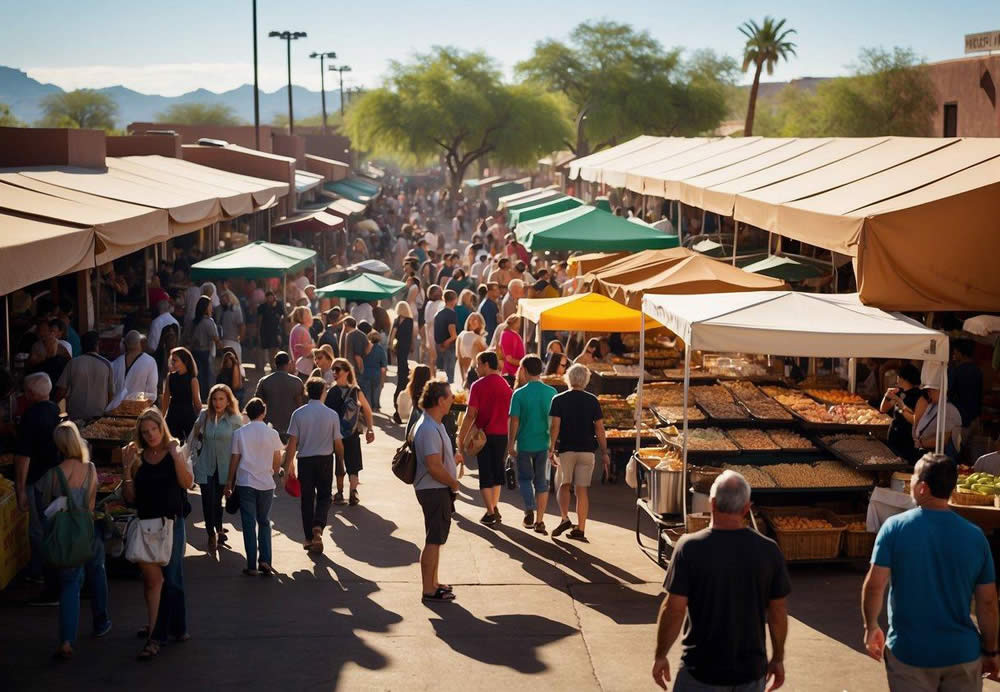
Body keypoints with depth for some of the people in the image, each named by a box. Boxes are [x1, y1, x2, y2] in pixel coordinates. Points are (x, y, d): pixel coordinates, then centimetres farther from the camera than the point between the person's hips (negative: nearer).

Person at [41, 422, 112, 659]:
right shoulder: (90, 469, -9)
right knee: (96, 572, 25)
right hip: (91, 530, 2)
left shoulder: (53, 474, -15)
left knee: (69, 585, 1)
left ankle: (66, 641, -13)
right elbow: (92, 501, 1)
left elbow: (46, 506, -3)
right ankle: (101, 622, 40)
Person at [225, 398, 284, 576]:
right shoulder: (272, 433, -2)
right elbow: (277, 461, 4)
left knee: (249, 524, 4)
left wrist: (229, 483, 10)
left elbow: (234, 460, 0)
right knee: (264, 523, 15)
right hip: (266, 483, 1)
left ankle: (252, 566, 4)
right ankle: (265, 561, 3)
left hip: (245, 483, -1)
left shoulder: (239, 433, -4)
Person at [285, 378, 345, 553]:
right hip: (325, 459, 0)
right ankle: (318, 526, -13)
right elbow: (338, 443, -2)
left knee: (307, 498, 10)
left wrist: (289, 464, 0)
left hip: (305, 460, 0)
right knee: (324, 496, 12)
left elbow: (292, 442, -8)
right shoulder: (332, 414, -7)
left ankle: (309, 538, 15)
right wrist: (342, 460, 15)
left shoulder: (298, 414, -7)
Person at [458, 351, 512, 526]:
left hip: (484, 434, -4)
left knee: (486, 473, 3)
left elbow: (471, 414, -14)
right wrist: (510, 437, 16)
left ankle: (491, 512, 0)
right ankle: (494, 509, 23)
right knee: (497, 471, 17)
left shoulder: (478, 385, -10)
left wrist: (461, 437, -8)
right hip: (502, 434, 4)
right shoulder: (506, 385, 5)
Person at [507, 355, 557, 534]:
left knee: (525, 478, 15)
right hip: (544, 443, 2)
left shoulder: (519, 394, -9)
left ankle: (530, 509, -7)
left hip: (525, 443, -2)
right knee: (542, 481, 11)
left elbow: (514, 421, -10)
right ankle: (539, 521, 12)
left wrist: (510, 444, -2)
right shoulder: (551, 392, -1)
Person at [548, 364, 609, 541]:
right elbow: (599, 429, 0)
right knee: (582, 489, 3)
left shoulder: (559, 400, -2)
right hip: (587, 450, 1)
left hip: (566, 449, -1)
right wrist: (604, 453, 4)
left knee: (563, 485, 15)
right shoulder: (592, 401, 1)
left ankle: (565, 518, -4)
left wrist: (551, 449, -4)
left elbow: (554, 426, -9)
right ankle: (580, 529, 3)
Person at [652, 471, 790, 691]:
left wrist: (660, 656, -1)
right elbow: (778, 613, 0)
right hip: (751, 672, 2)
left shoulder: (690, 548, -15)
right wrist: (778, 659, 14)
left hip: (701, 672, -2)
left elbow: (674, 609, -14)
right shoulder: (769, 550, -7)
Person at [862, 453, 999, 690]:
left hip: (909, 653, -2)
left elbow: (874, 585, -12)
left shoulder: (895, 528, -11)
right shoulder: (975, 535, -5)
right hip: (962, 654, 2)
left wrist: (871, 627, 5)